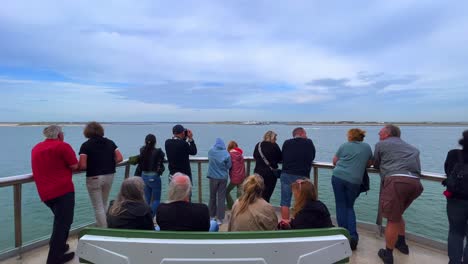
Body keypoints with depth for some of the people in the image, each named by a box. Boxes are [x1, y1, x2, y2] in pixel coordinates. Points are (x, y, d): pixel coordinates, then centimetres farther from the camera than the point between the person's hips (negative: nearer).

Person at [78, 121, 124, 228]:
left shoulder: (86, 145, -8)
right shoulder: (110, 142, 5)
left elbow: (83, 166, -15)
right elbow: (120, 158, 0)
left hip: (94, 178, -5)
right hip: (109, 176, 5)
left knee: (98, 207, 7)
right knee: (104, 204, 22)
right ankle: (101, 225, 32)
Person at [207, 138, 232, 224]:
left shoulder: (211, 151, -7)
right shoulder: (226, 154, -13)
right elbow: (229, 166, -4)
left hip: (213, 177, 2)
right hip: (223, 177, -1)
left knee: (212, 196, 16)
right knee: (221, 198, 6)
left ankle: (212, 215, 29)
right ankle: (220, 218, 9)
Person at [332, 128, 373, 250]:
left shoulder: (344, 146, 8)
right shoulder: (367, 147, 13)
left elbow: (334, 161, 15)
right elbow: (369, 164, 22)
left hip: (338, 177, -1)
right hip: (354, 181, 1)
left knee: (341, 206, 9)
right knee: (350, 207, 15)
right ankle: (353, 235, 2)